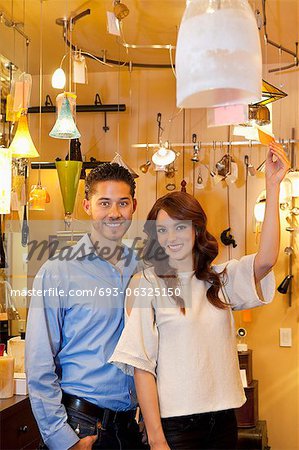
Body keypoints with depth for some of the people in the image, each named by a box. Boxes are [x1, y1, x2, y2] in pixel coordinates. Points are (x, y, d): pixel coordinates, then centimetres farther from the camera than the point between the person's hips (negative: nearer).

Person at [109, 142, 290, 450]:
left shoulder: (220, 279, 6)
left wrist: (273, 186, -14)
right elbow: (141, 365, -10)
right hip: (174, 422, -5)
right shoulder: (146, 284, -7)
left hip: (223, 418, 5)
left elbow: (265, 262, -12)